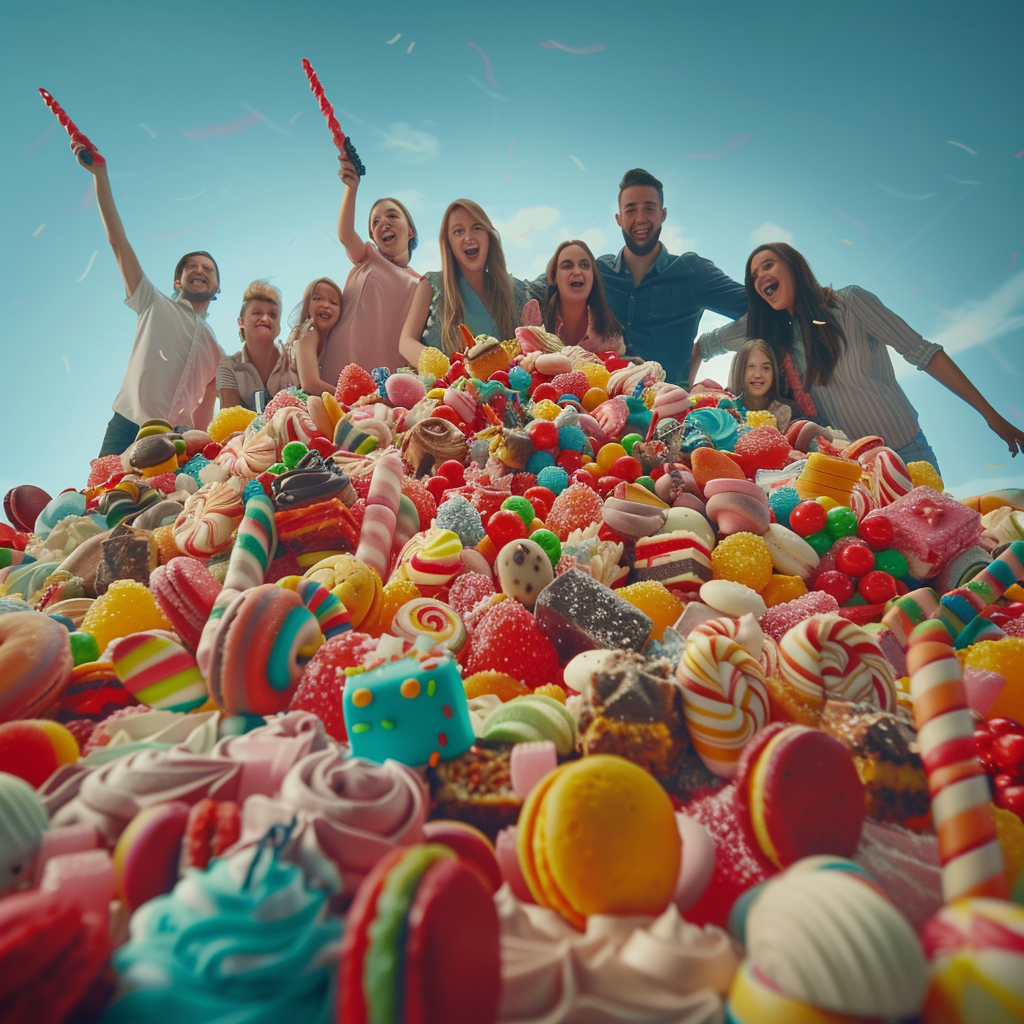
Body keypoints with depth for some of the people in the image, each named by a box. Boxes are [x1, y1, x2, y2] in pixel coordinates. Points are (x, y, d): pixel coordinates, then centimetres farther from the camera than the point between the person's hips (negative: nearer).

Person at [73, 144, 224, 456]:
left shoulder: (216, 351, 20)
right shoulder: (155, 306, 16)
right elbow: (118, 240, 10)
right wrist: (100, 173, 4)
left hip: (177, 442, 2)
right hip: (127, 429, -2)